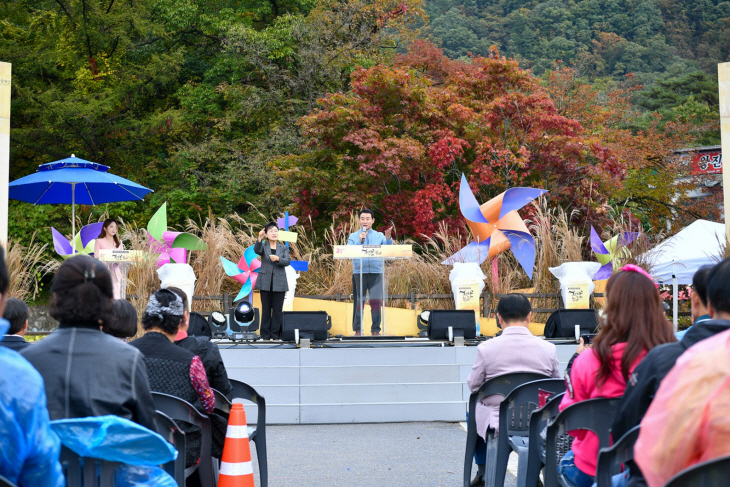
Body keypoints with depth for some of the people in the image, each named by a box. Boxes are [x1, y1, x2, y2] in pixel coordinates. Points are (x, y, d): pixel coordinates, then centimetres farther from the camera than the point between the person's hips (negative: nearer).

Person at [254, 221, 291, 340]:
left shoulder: (283, 248, 12)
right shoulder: (263, 246, 8)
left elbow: (287, 261, -4)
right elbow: (257, 250, -16)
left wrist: (278, 259, -23)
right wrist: (259, 239, -32)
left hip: (279, 283, 1)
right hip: (265, 282, -1)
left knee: (278, 310, 0)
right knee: (266, 309, 2)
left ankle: (275, 335, 6)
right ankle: (265, 335, 7)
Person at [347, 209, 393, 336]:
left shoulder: (379, 236, 14)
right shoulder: (353, 237, 12)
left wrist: (388, 237, -19)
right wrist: (359, 241, -13)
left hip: (376, 272, 0)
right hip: (359, 272, 0)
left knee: (376, 301, -6)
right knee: (359, 302, 0)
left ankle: (375, 329, 2)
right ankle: (357, 330, 7)